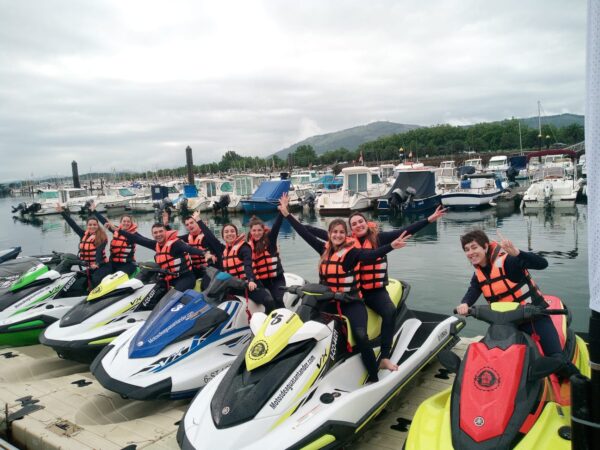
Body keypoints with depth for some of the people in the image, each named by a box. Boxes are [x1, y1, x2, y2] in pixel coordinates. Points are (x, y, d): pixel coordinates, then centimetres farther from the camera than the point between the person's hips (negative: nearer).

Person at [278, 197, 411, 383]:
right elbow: (305, 233, 9)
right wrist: (287, 214, 10)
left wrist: (391, 246, -46)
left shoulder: (352, 252, -10)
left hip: (351, 302, -6)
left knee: (361, 336, -24)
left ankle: (373, 377, -8)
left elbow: (371, 254, -27)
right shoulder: (325, 249, 5)